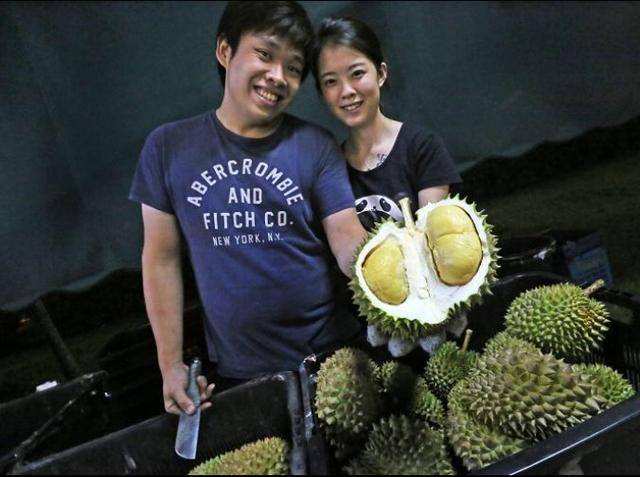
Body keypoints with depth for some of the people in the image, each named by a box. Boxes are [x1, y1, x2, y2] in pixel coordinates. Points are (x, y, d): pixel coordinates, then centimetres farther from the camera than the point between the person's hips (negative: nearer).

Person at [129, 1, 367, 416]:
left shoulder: (316, 146, -6)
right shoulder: (169, 147, -3)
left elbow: (350, 243, -11)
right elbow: (162, 258, 0)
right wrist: (171, 364, 0)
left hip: (329, 356, 0)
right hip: (234, 370, 1)